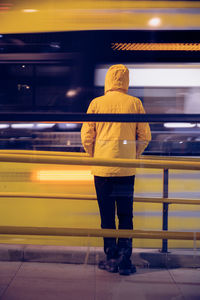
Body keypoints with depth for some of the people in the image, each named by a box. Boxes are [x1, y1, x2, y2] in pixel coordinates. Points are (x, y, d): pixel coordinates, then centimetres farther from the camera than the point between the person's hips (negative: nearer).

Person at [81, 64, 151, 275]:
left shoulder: (97, 103, -2)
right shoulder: (135, 103, 0)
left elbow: (86, 137, -1)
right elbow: (145, 136, 2)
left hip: (102, 169, -1)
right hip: (126, 170, 1)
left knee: (107, 215, 8)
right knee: (126, 215, 10)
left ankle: (111, 258, 14)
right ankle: (125, 259, 8)